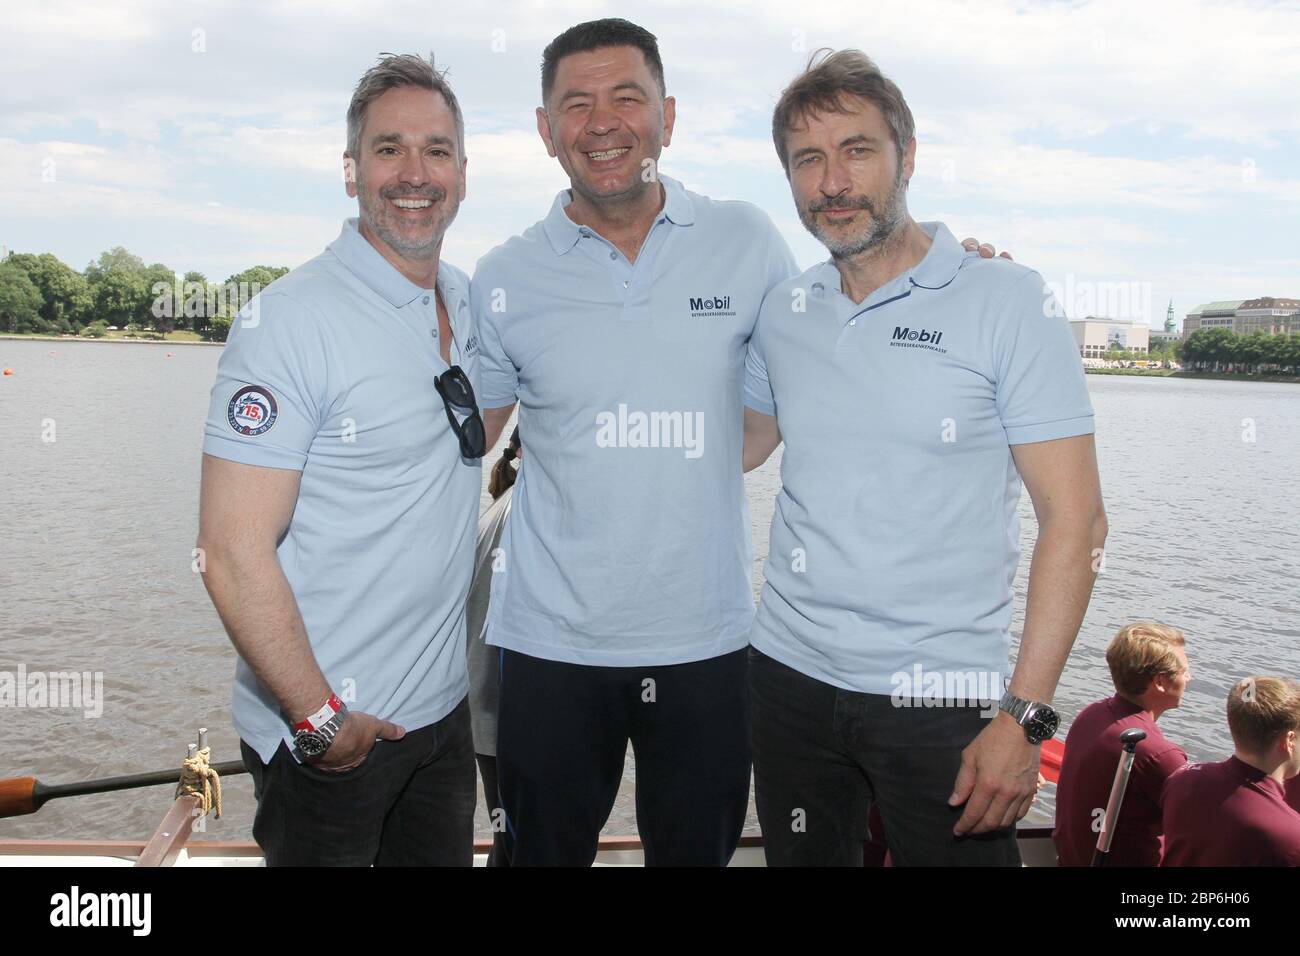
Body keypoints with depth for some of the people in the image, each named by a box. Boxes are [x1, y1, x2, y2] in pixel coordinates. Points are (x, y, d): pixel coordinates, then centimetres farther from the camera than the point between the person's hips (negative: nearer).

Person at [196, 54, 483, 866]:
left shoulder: (467, 301, 4)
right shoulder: (290, 321, -18)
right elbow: (233, 553, -21)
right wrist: (321, 720, -18)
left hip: (444, 709, 7)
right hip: (322, 737, -7)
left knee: (446, 855, 21)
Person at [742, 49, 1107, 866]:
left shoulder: (1007, 302, -8)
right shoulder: (781, 315, 5)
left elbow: (1075, 519, -10)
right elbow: (736, 447, 18)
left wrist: (1025, 716, -16)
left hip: (941, 698, -4)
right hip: (790, 676, 4)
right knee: (804, 857, 16)